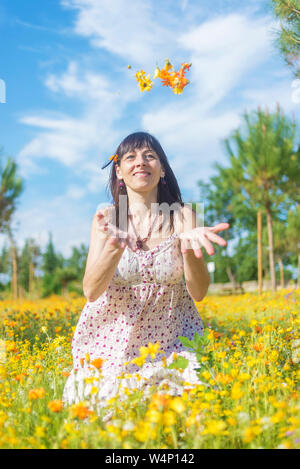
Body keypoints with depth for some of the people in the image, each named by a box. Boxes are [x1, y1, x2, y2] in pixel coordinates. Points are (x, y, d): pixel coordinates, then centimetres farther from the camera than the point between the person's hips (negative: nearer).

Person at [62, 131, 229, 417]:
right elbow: (91, 291, -15)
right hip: (112, 345, 0)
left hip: (167, 343, 0)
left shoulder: (182, 216, -5)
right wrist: (115, 245, -33)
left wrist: (188, 246, -32)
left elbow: (199, 292, -12)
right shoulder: (107, 219, -4)